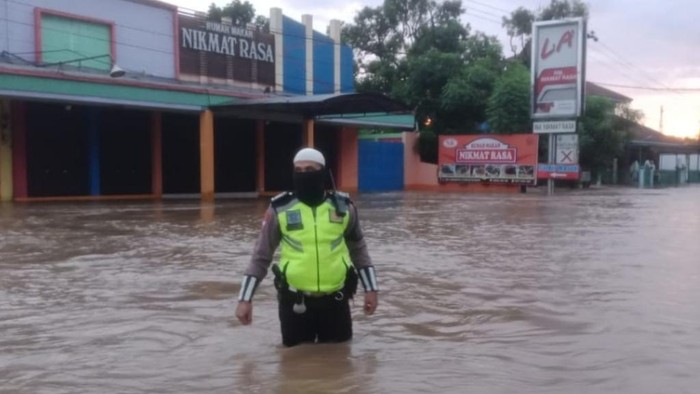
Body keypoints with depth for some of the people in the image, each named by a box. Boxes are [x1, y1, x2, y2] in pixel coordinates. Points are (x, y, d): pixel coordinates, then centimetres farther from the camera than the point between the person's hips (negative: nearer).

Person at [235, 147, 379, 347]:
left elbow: (358, 249, 13)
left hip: (335, 299, 1)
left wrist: (371, 288, 10)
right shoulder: (280, 209, -5)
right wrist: (245, 298, -4)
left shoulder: (343, 206, 0)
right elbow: (261, 256, 0)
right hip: (294, 300, -1)